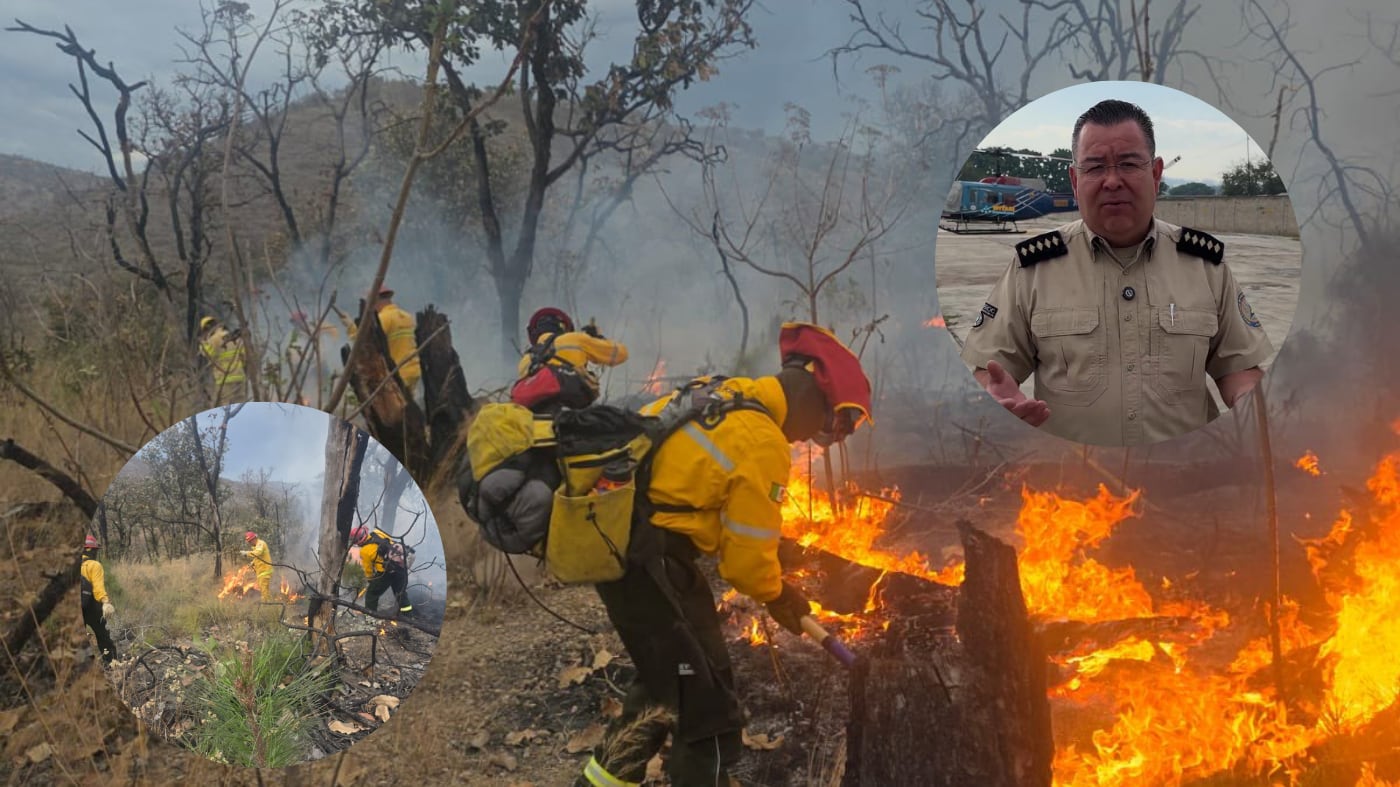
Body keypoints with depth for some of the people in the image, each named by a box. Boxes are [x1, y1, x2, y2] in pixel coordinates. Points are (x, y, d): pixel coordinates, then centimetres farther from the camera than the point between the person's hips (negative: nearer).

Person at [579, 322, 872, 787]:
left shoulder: (723, 394, 11)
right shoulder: (764, 446, -16)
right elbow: (748, 554, -11)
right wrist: (776, 595, 11)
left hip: (615, 540, 10)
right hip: (649, 559, -10)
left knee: (668, 679, 24)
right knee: (706, 701, -2)